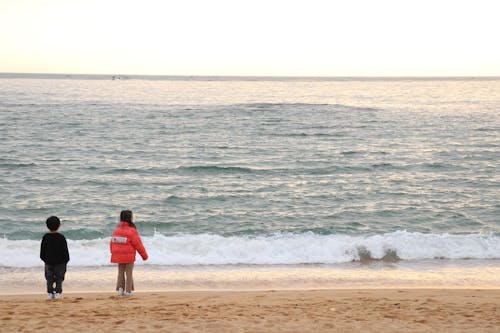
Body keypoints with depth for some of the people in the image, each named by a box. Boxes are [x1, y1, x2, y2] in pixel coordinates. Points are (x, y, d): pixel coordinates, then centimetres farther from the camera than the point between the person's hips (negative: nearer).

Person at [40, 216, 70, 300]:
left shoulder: (45, 237, -4)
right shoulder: (61, 237, -11)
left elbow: (42, 252, 3)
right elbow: (65, 251, -7)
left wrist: (45, 259, 15)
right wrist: (66, 260, 5)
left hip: (48, 262, 2)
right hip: (60, 262, -2)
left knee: (49, 278, 11)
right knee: (59, 278, 6)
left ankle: (50, 293, 7)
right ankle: (58, 292, -2)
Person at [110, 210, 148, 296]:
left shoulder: (116, 230, 3)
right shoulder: (132, 231, -15)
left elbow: (112, 243, 7)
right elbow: (138, 244, -12)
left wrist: (113, 253, 22)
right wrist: (144, 255, -1)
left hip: (119, 256, 5)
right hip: (129, 256, -5)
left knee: (121, 272, 15)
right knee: (129, 273, 5)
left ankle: (120, 289, 12)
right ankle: (128, 291, 6)